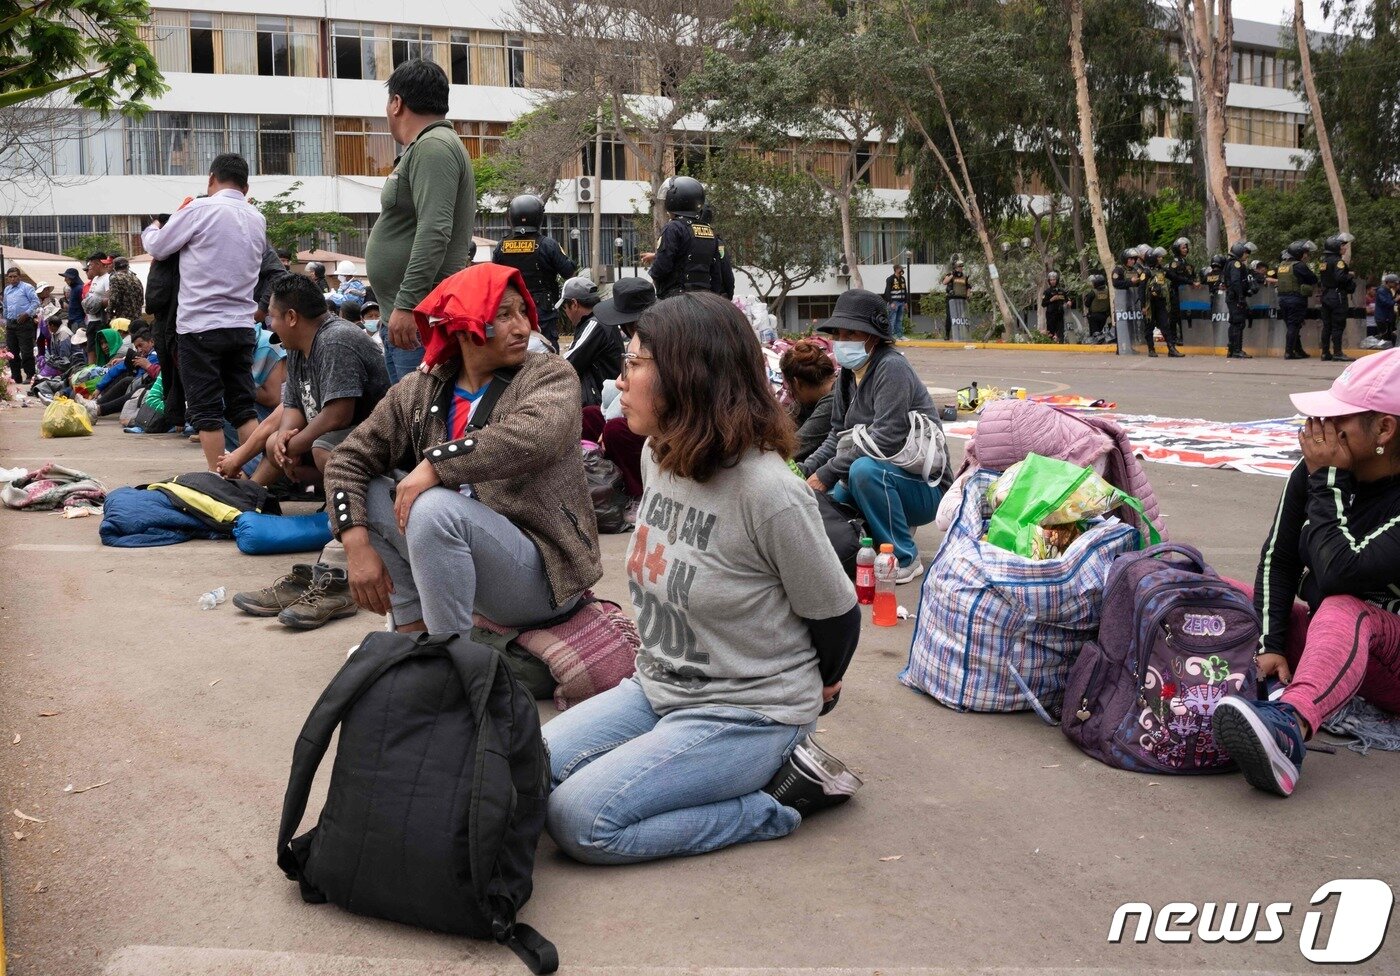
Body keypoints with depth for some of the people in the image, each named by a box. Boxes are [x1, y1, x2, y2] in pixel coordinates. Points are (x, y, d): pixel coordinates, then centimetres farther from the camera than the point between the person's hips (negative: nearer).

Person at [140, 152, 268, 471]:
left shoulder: (200, 209, -8)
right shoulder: (257, 219, 10)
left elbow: (157, 248, 1)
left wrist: (152, 228, 25)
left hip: (200, 324, -5)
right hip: (243, 325, 5)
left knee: (206, 410, 1)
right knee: (244, 407, 10)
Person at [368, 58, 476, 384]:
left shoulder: (433, 147, -11)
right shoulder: (425, 147, 21)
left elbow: (435, 233, -23)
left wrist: (406, 305, -25)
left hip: (421, 320, -11)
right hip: (405, 318, 11)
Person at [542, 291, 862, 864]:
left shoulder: (767, 490, -24)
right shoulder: (658, 458, 1)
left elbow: (836, 613, -10)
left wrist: (818, 685, 8)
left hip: (746, 712, -8)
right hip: (659, 689, 8)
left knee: (579, 819, -21)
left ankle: (779, 796, -4)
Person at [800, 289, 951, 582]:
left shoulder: (891, 368, -18)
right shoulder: (849, 374, 8)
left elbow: (886, 438, -27)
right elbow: (838, 435, 7)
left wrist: (827, 473, -26)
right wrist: (806, 470, -10)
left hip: (924, 487, -8)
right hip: (883, 480, 8)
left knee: (865, 469, -36)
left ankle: (905, 560, -18)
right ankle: (897, 524, 16)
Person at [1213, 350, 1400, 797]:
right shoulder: (1313, 471, -5)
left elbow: (1340, 572, -34)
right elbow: (1278, 561, -5)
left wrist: (1326, 480, -25)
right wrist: (1270, 645, -17)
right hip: (1324, 642, 8)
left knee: (1344, 609, -39)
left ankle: (1290, 726, -66)